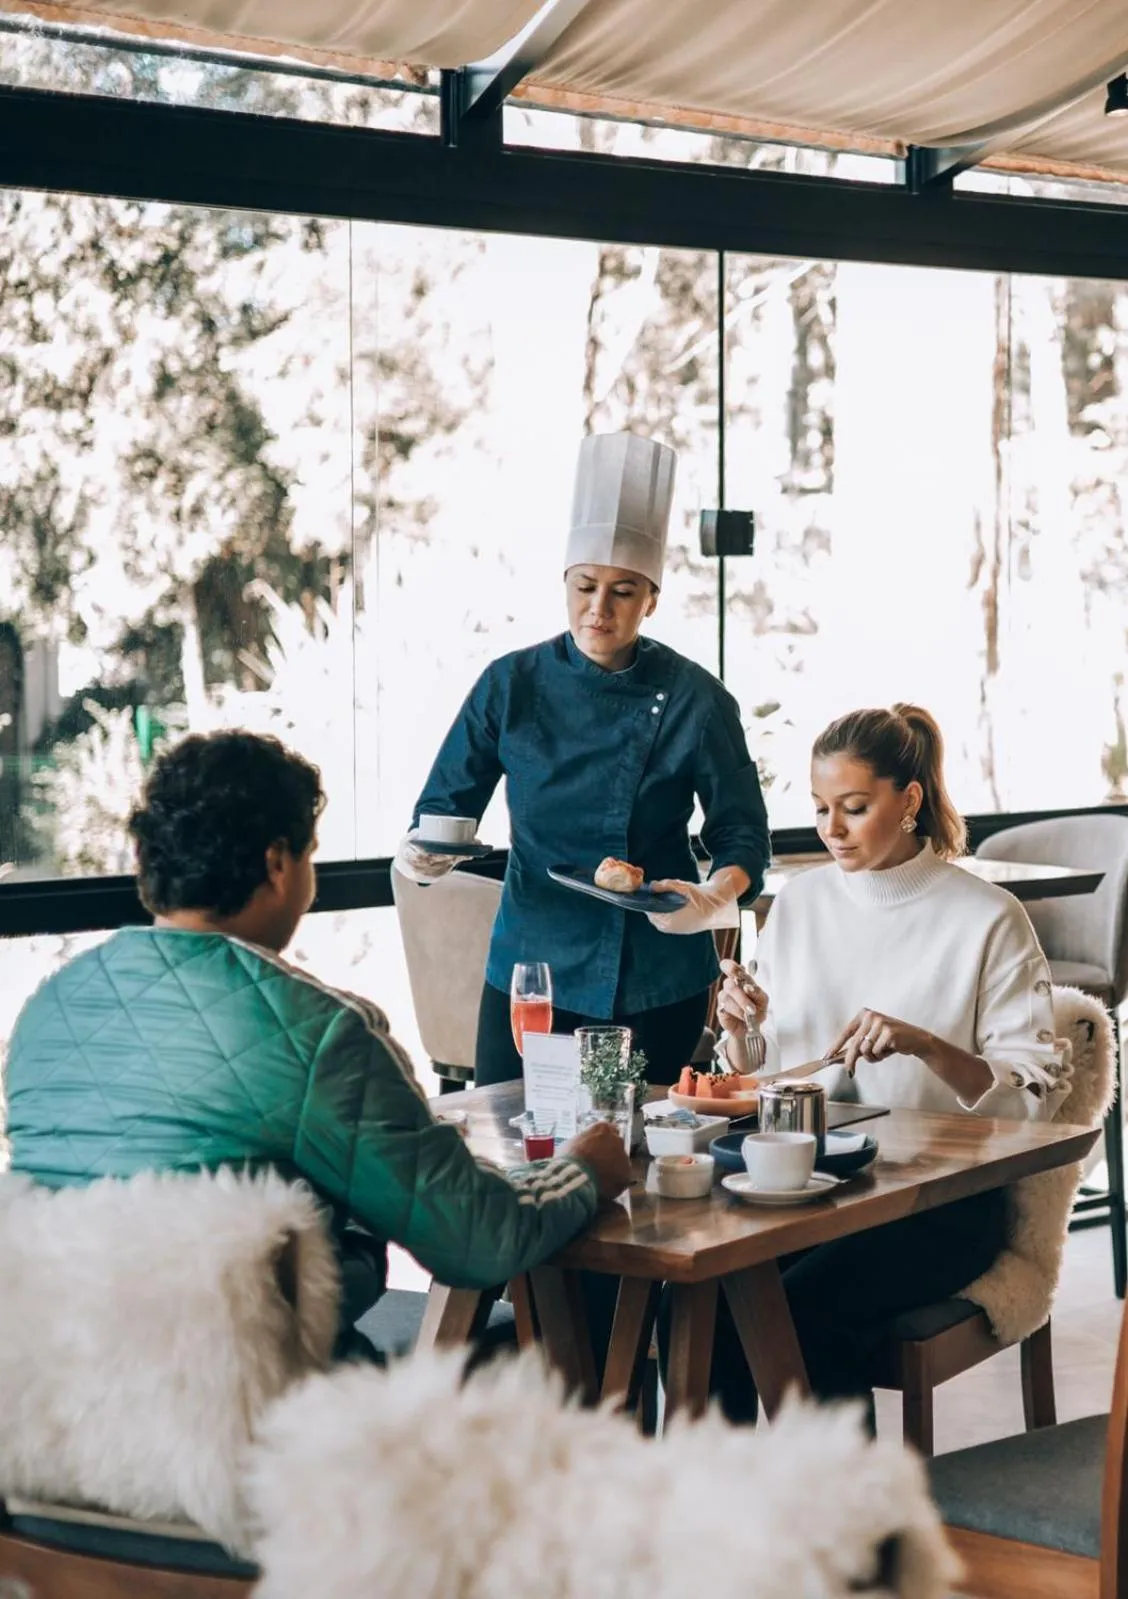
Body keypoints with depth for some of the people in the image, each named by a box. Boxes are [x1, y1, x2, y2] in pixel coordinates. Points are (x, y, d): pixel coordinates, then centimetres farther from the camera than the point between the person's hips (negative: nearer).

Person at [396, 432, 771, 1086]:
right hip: (531, 971, 1)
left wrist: (714, 897, -21)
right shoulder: (512, 685, -2)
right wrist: (424, 854, -19)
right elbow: (446, 806, 2)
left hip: (659, 985, -1)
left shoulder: (694, 699, -6)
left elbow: (743, 834, -2)